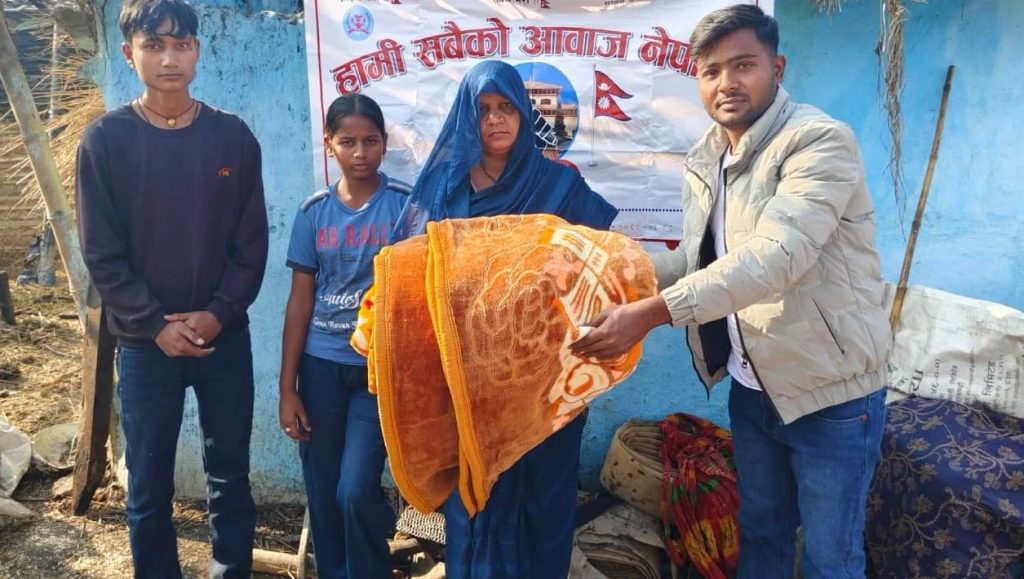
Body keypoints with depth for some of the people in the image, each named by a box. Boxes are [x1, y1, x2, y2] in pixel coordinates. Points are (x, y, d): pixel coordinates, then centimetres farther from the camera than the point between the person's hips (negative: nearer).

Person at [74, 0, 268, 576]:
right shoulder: (106, 139, -2)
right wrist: (155, 324, -12)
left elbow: (252, 243, 0)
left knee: (231, 479, 11)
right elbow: (102, 252, -3)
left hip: (226, 337, 1)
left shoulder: (233, 136, 1)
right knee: (149, 490, 10)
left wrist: (217, 314, -11)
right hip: (145, 343, -1)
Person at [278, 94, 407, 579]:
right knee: (322, 494, 11)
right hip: (321, 365, 3)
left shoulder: (406, 204, -5)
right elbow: (300, 301, 4)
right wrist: (287, 388, 3)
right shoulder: (313, 211, 3)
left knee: (355, 492, -7)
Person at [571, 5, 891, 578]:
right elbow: (694, 258, 9)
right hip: (751, 387, 7)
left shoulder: (820, 141, -20)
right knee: (760, 530, 24)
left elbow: (773, 257, -33)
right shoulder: (706, 159, 5)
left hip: (830, 390, -6)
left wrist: (650, 314, -38)